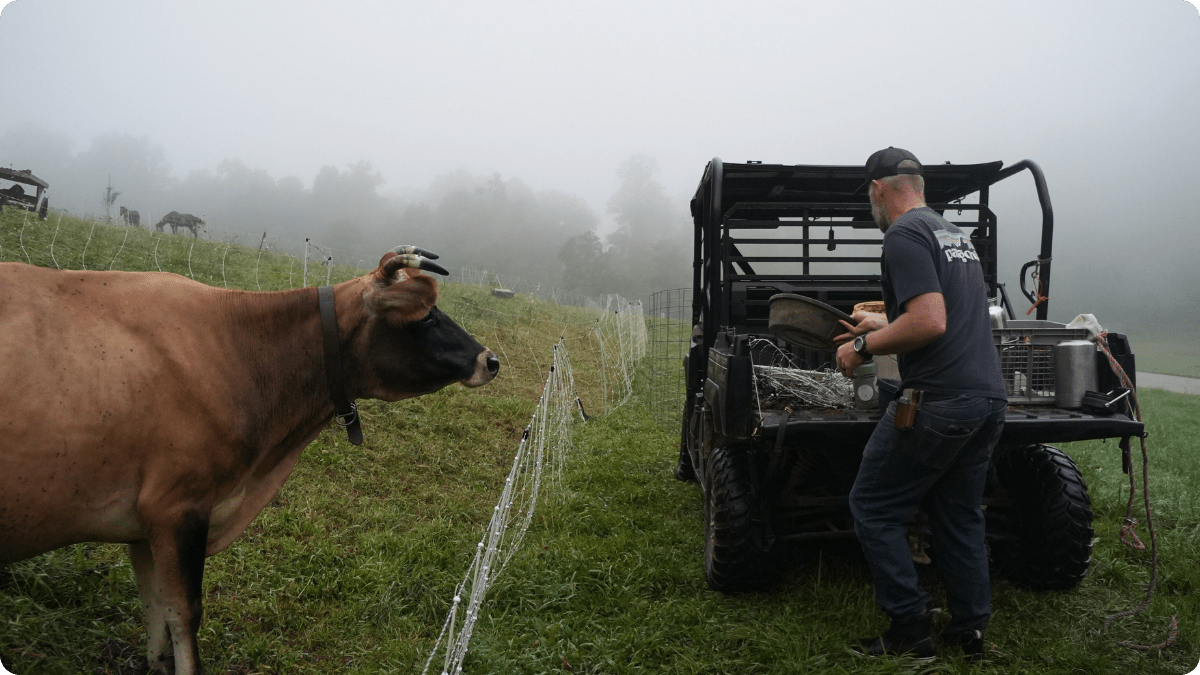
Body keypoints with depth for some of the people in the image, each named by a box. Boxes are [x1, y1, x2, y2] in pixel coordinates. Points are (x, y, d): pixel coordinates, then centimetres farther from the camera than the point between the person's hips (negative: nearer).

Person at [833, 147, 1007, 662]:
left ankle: (909, 629, 5)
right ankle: (970, 633, 22)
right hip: (989, 397, 9)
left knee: (873, 508, 2)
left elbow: (930, 322, -21)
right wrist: (885, 328, 31)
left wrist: (865, 345, -9)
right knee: (958, 515, 17)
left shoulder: (904, 235, -10)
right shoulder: (955, 234, 19)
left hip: (939, 401, -9)